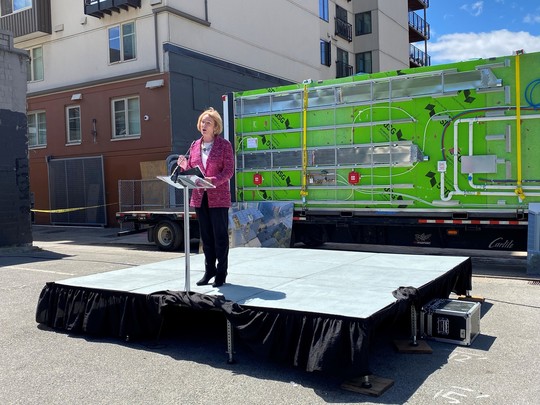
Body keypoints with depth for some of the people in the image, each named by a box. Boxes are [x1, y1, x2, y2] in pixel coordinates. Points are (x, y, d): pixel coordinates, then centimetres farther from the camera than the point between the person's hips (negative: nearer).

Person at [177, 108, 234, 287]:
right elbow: (191, 170, 14)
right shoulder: (195, 145, 11)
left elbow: (229, 171, -9)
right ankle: (209, 270, 23)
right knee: (206, 236, 12)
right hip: (199, 197, 5)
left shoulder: (224, 145, -3)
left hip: (218, 197, -5)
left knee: (220, 235, 1)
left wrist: (213, 180, -23)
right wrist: (184, 166, -7)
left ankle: (221, 273, 11)